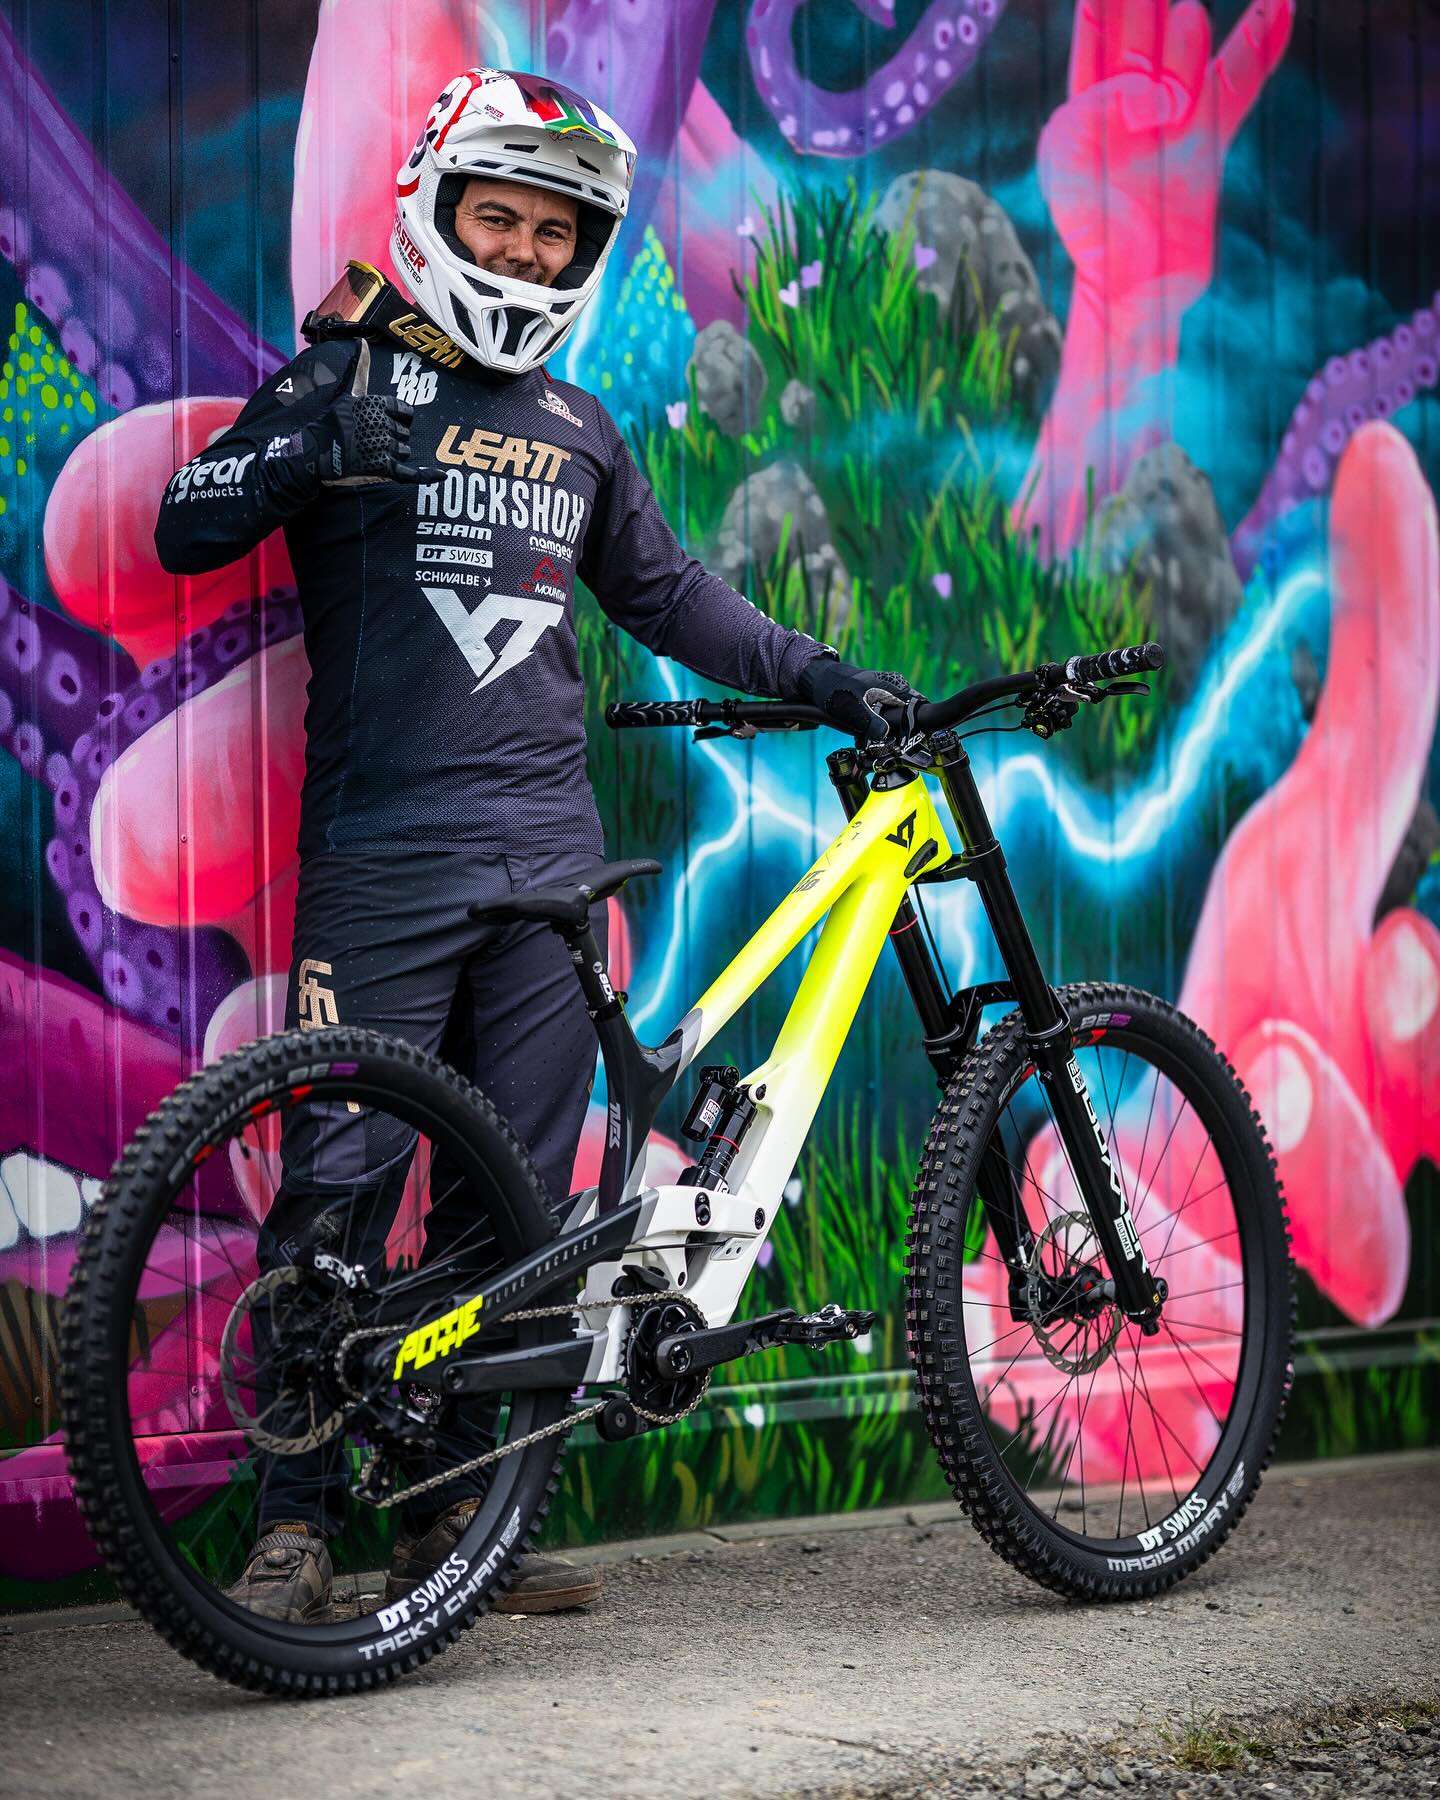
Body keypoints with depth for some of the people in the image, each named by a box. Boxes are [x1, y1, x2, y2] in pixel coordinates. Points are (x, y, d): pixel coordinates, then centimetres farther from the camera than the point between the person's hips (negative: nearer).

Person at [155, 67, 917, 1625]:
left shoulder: (576, 431, 19)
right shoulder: (351, 373, 5)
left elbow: (666, 593, 31)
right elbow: (188, 527, -5)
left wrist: (820, 677, 24)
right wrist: (311, 444, -20)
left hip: (546, 854, 5)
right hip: (381, 854, -5)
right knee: (339, 1187, -8)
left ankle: (458, 1513, 12)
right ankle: (295, 1523, -1)